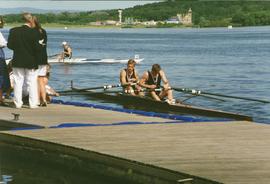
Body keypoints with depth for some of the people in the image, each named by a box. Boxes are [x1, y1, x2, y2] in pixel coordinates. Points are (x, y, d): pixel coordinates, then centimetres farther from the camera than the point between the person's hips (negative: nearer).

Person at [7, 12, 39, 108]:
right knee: (32, 83, 5)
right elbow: (36, 47, -16)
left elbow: (10, 45, -3)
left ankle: (18, 103, 8)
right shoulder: (33, 32, -14)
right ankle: (33, 103, 5)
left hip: (17, 61, 3)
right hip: (31, 62, -2)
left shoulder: (13, 31, -4)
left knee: (18, 82, 8)